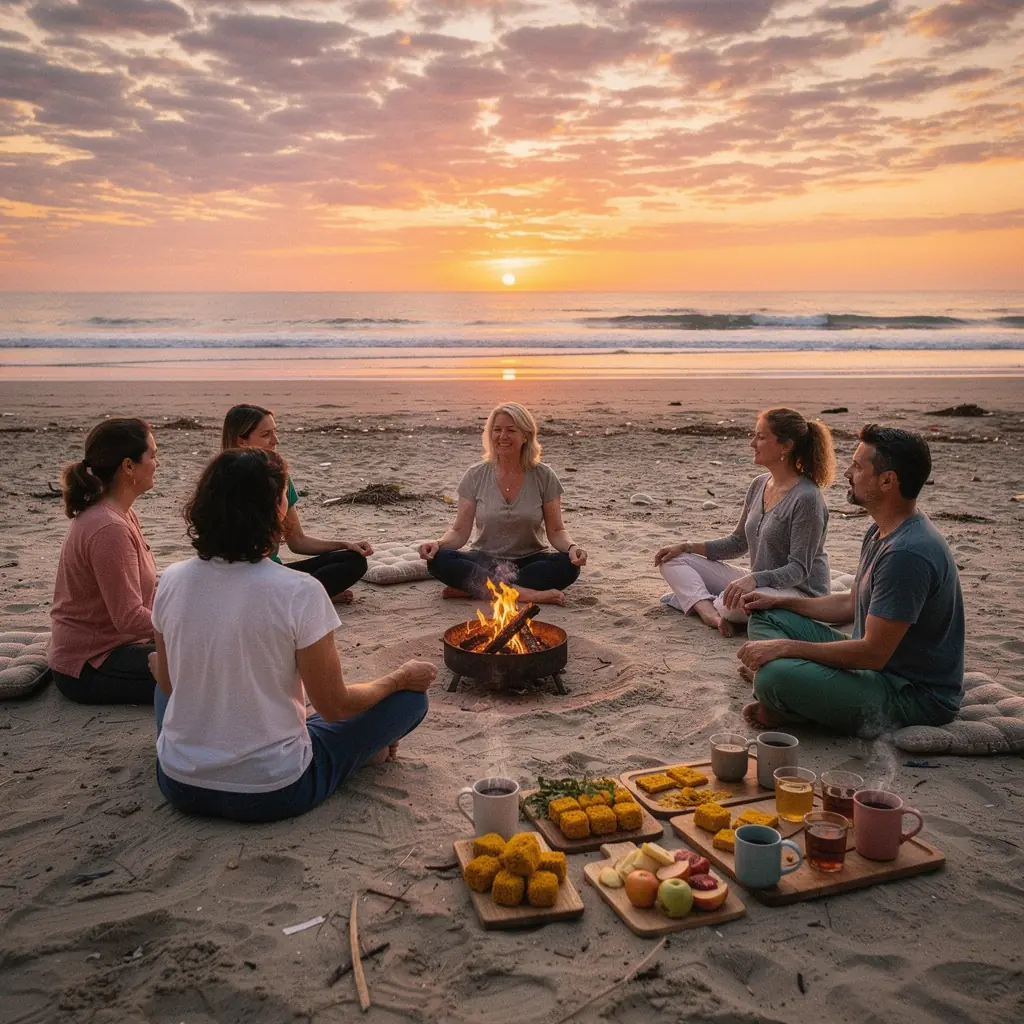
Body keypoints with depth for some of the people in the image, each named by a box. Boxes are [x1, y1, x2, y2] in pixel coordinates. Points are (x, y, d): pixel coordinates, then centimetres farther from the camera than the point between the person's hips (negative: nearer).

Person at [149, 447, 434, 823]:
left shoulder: (172, 581, -8)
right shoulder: (298, 593, -21)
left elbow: (169, 684, 8)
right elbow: (334, 707, -13)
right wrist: (402, 677, 4)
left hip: (180, 787, 4)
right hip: (272, 795, -4)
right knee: (409, 697, 9)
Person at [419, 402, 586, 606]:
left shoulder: (543, 476, -3)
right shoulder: (475, 477, -2)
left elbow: (556, 531, -2)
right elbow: (460, 531, -2)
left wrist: (572, 547, -24)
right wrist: (438, 543, -24)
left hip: (530, 561, 0)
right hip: (486, 561, 0)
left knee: (568, 565, -31)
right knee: (439, 560, -28)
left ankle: (474, 587, -28)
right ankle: (525, 593, -34)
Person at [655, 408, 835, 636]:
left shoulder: (806, 498, -19)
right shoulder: (758, 485, 5)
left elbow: (799, 569, -21)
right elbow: (738, 543, 14)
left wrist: (754, 579, -36)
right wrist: (687, 547, 5)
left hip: (800, 592, -8)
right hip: (760, 583, 8)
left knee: (735, 601, -41)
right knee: (673, 560, 1)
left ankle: (693, 598, -8)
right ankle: (709, 610, -23)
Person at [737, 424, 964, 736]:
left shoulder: (907, 553, -27)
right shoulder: (881, 532, 8)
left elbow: (873, 653, -27)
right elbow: (852, 605, 20)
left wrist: (785, 646, -21)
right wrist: (781, 601, 12)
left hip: (914, 696, -10)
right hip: (880, 667, 11)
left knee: (773, 676, -31)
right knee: (767, 616, 10)